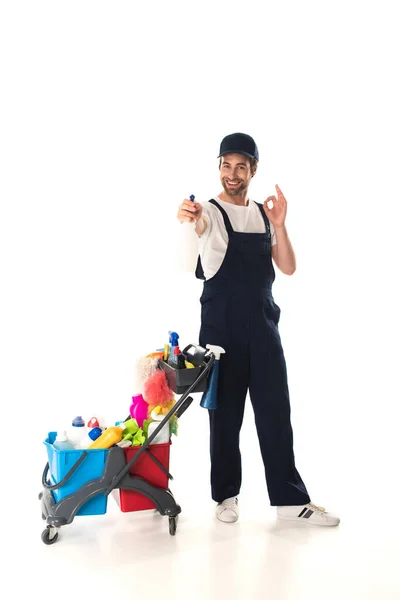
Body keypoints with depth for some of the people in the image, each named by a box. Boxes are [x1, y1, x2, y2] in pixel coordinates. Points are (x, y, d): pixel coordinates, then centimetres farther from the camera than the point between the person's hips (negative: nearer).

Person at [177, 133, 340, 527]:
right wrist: (187, 217, -54)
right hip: (221, 329, -4)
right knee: (225, 413, 5)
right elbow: (198, 221, -30)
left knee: (276, 411, 5)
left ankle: (290, 499, 14)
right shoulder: (211, 211, -3)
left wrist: (279, 225, -11)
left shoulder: (265, 214, 11)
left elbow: (288, 268, 4)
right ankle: (226, 494, 20)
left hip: (263, 327, 4)